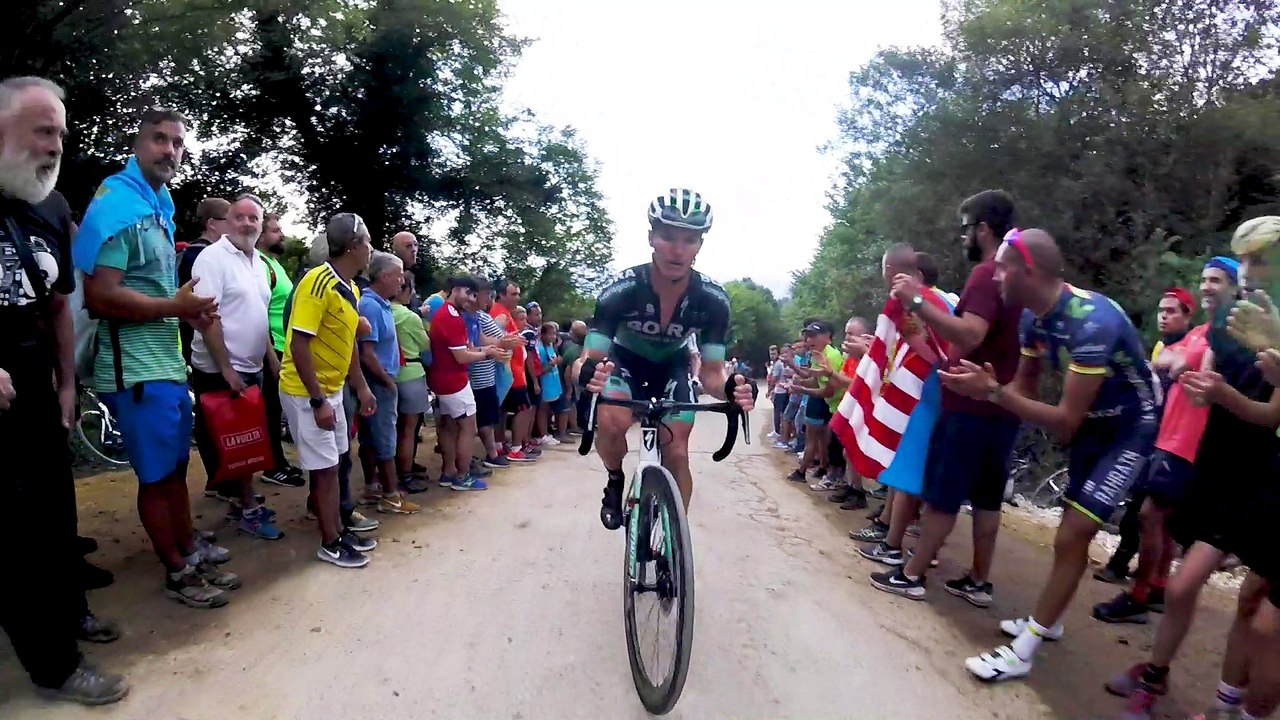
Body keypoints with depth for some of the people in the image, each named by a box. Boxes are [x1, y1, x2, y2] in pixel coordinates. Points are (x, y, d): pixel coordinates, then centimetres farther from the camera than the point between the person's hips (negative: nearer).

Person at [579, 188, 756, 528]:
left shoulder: (713, 299, -28)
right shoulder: (621, 290, -34)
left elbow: (711, 373, -24)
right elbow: (591, 358, -32)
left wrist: (730, 387, -48)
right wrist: (589, 372, -57)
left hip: (671, 365, 2)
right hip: (624, 360, -1)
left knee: (676, 452, -7)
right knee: (611, 422, -31)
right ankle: (615, 482, 1)